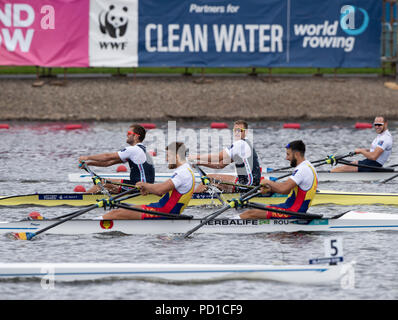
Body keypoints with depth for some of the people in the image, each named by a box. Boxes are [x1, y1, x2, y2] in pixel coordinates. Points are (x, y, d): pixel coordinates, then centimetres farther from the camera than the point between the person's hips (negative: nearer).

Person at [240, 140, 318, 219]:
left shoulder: (302, 169, -19)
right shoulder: (308, 167, 15)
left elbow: (283, 188, -28)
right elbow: (288, 190, 19)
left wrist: (268, 182, -10)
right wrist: (270, 189, 6)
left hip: (291, 212, -10)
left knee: (251, 213, -9)